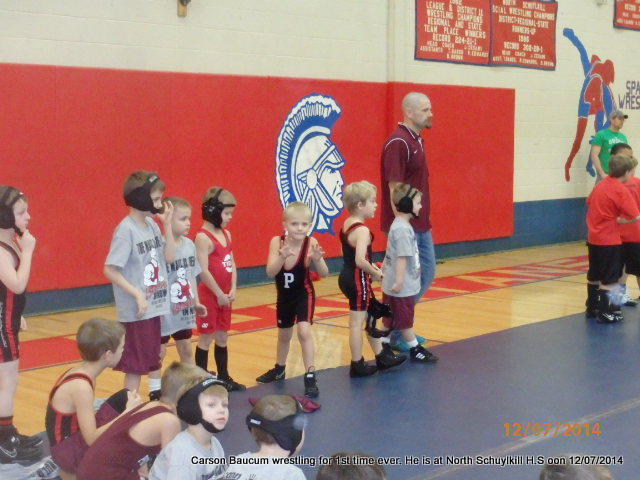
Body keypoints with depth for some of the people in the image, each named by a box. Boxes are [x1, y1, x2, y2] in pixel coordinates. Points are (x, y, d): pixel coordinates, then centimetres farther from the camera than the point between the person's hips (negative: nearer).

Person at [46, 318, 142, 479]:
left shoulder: (78, 373, 2)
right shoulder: (81, 386, -23)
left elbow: (88, 430, 6)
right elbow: (92, 439, -23)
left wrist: (126, 409, 1)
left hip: (74, 440, 9)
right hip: (68, 451, -9)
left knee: (125, 399, 6)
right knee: (121, 402, -19)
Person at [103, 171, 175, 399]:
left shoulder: (152, 224, 5)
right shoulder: (126, 230, -16)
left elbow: (169, 257, 5)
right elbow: (110, 270, -18)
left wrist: (167, 223, -1)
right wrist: (137, 295, -21)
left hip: (155, 306, 8)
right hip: (136, 310, -8)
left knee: (153, 358, 18)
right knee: (136, 364, 0)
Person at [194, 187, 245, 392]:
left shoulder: (226, 234, 9)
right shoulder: (203, 237, -16)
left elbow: (232, 264, 9)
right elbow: (203, 271, -20)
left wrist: (232, 290, -2)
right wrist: (219, 294, -15)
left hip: (225, 295, 8)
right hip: (209, 295, -8)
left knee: (222, 337, 16)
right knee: (206, 338, 0)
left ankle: (224, 377, 26)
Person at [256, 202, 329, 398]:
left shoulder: (310, 243, -24)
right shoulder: (277, 241, -19)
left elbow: (324, 273, -28)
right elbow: (270, 272, -27)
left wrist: (317, 259, -49)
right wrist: (282, 256, -46)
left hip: (304, 294, -3)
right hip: (284, 296, 3)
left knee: (304, 331, -22)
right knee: (284, 335, 20)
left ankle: (310, 377, -13)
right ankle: (279, 369, 45)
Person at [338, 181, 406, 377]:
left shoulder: (347, 225, 6)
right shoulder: (362, 231, -22)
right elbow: (360, 260, -32)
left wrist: (370, 267, 11)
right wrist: (375, 272, -16)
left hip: (347, 277, 10)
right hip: (358, 280, -10)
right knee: (357, 321, 1)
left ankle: (381, 356, 31)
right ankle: (357, 365, 10)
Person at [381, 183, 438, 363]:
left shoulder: (400, 225, 11)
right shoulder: (402, 229, -21)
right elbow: (402, 257, -24)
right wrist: (399, 281, -26)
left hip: (399, 284, 10)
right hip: (401, 286, -10)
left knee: (391, 319, 15)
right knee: (405, 319, 4)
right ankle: (415, 349, 13)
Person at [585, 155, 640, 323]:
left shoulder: (600, 185, 7)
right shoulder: (621, 190, -15)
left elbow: (590, 203, 22)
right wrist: (620, 219, -7)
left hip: (593, 238, 8)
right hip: (610, 241, -8)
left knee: (594, 276, 17)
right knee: (609, 279, 0)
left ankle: (592, 308, 27)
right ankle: (606, 313, 3)